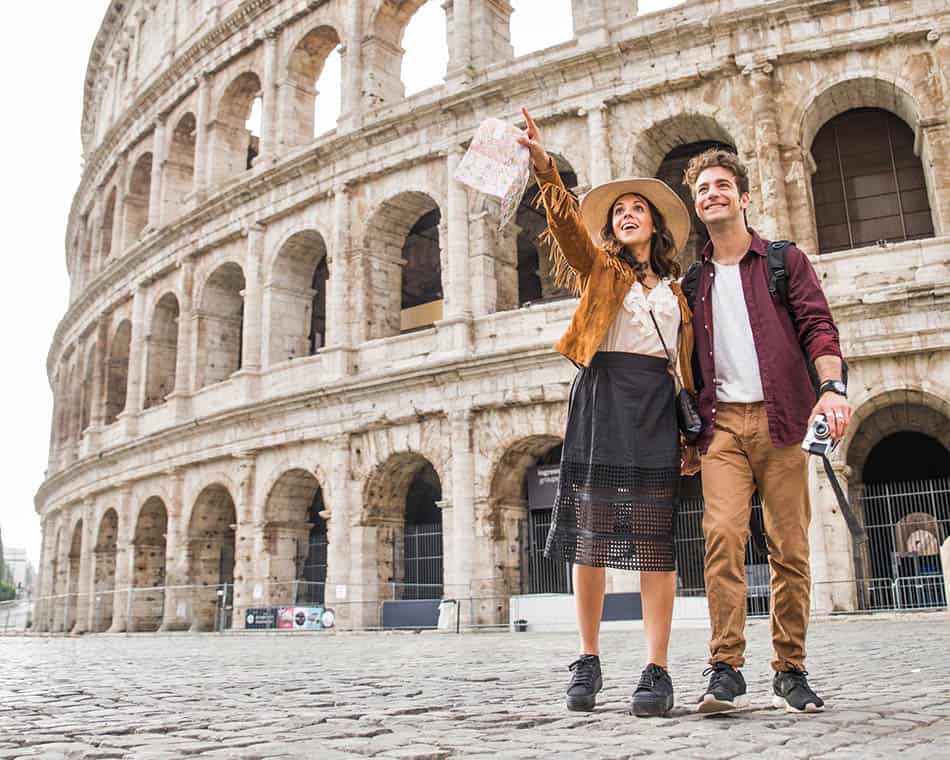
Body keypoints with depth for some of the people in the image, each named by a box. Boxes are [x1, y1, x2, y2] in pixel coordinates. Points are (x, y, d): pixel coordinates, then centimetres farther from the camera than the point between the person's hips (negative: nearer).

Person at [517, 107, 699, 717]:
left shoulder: (674, 288, 20)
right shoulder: (599, 268, 14)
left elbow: (689, 361, 16)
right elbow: (568, 224, -6)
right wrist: (546, 169, -22)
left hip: (657, 404, 2)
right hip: (603, 397, -1)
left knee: (655, 537, -3)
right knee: (592, 531, -2)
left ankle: (657, 671, -2)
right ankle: (588, 661, 8)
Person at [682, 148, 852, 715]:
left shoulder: (786, 260, 12)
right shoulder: (694, 281, 18)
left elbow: (817, 326, 0)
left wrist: (833, 385, -18)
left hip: (781, 419, -1)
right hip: (723, 422, 1)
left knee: (790, 547, -2)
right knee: (722, 533, -15)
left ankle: (791, 672, 10)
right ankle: (727, 671, -12)